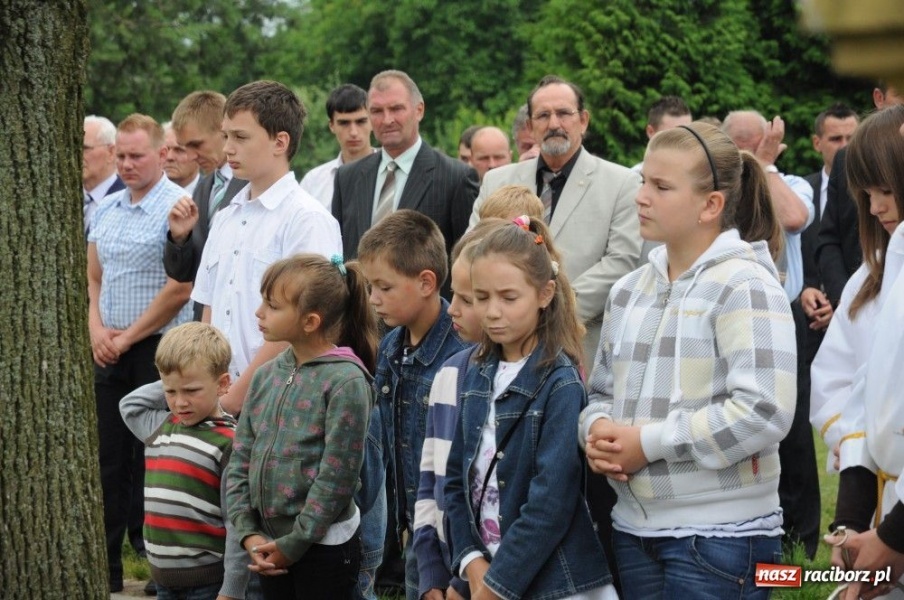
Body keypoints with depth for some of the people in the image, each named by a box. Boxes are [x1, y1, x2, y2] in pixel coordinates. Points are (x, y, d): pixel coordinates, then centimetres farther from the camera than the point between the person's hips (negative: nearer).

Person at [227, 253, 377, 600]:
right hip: (269, 546, 6)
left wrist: (293, 544, -14)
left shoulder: (346, 381, -15)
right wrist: (248, 533, -4)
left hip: (324, 543, -6)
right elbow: (241, 460, 6)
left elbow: (336, 477, -17)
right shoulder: (266, 376, 5)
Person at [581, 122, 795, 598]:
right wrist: (598, 430, -5)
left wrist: (650, 442, -17)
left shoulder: (744, 286, -10)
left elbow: (764, 411, -20)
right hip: (634, 527, 7)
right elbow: (603, 390, 19)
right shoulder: (630, 289, 11)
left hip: (719, 537, -6)